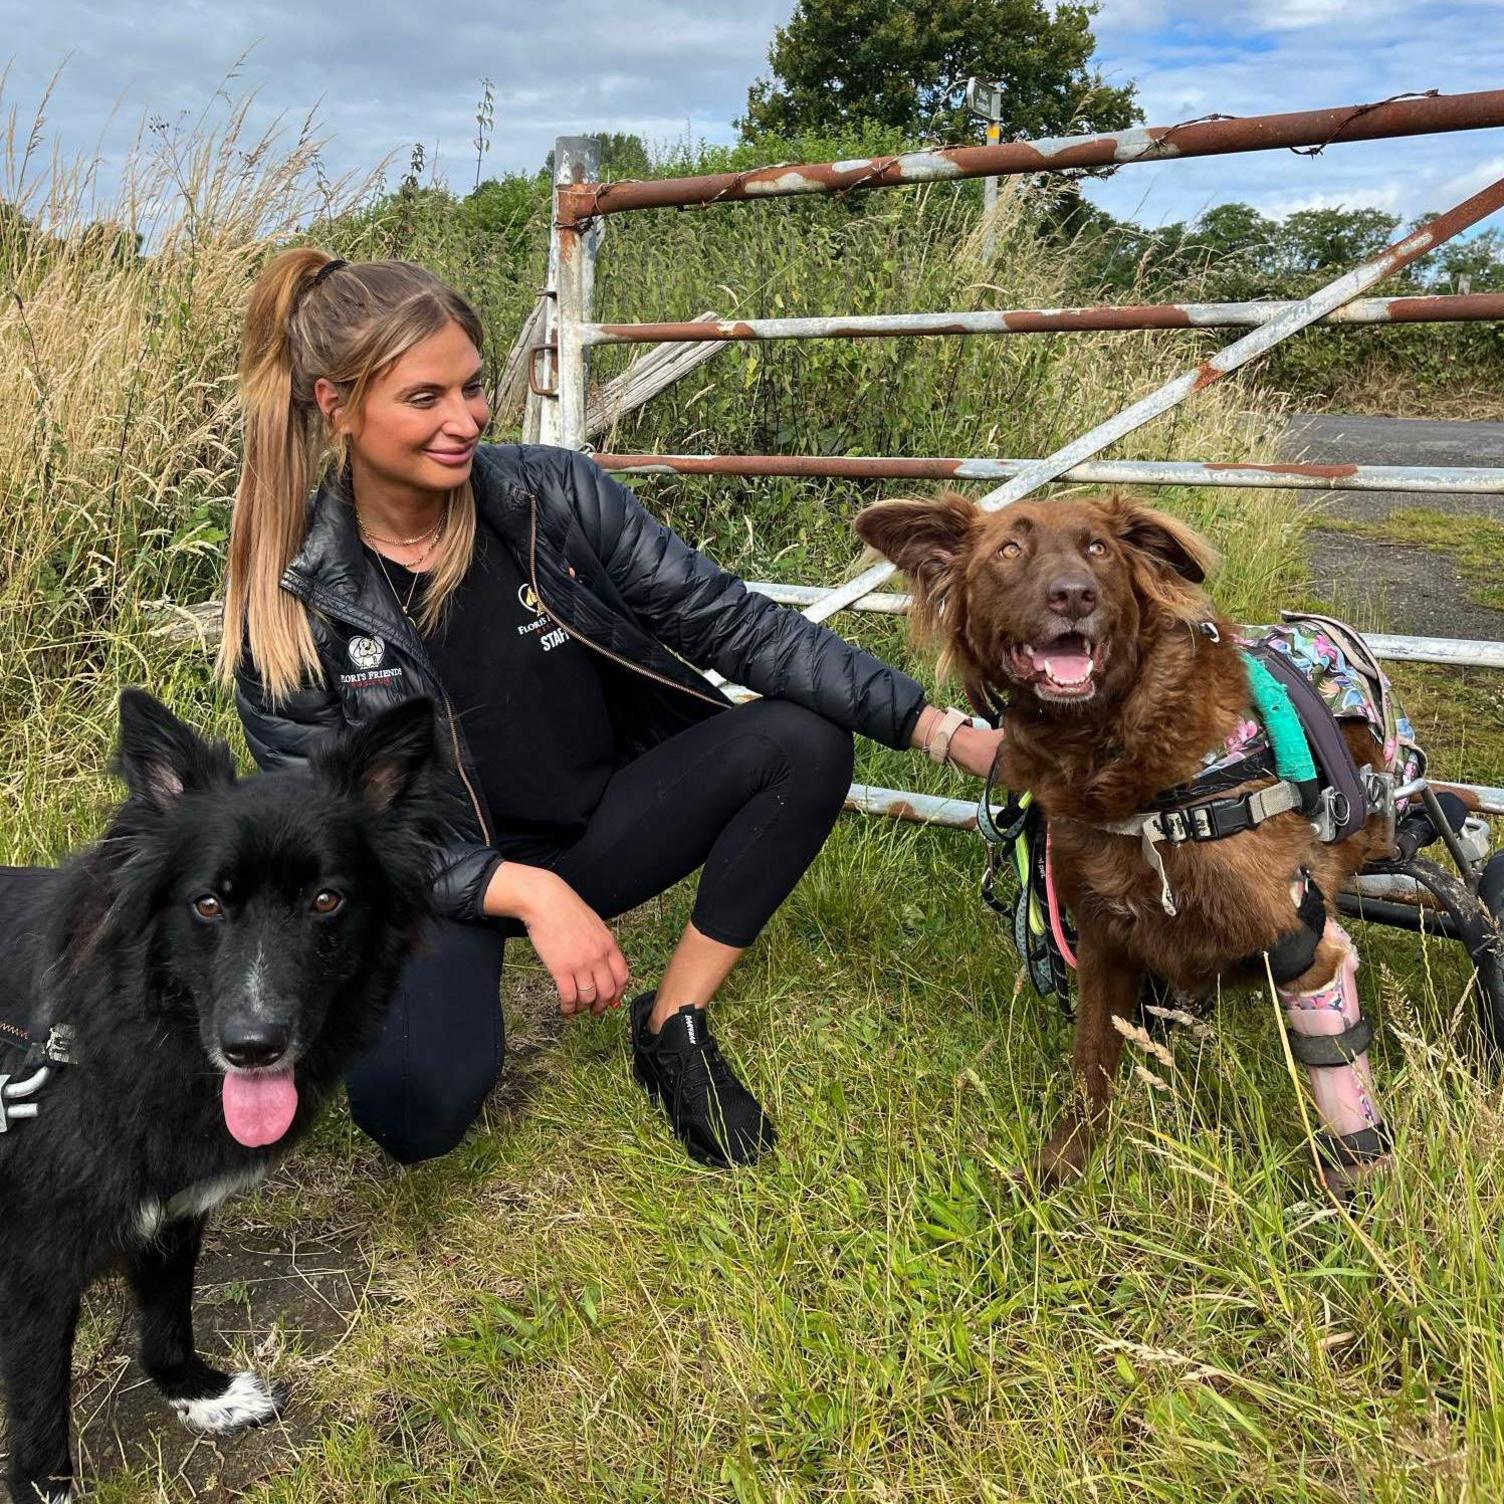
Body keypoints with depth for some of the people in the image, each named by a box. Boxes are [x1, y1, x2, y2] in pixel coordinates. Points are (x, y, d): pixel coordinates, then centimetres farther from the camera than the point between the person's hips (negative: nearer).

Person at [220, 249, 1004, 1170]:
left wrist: (947, 731, -20)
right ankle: (453, 980, 9)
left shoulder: (552, 495, -11)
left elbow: (730, 621, -14)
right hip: (440, 881, -2)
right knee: (418, 1107, -31)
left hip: (601, 821, 3)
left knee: (805, 743, -21)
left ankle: (675, 1026, -5)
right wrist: (526, 893, -27)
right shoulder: (291, 602, -14)